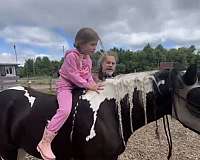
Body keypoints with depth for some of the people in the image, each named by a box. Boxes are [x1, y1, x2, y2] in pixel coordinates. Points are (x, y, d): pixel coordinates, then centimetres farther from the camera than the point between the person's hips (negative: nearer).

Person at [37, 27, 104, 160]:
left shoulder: (88, 57, 10)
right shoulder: (71, 55, -17)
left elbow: (88, 74, 12)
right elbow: (73, 76, -23)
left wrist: (93, 85, -5)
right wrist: (88, 86, -25)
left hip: (80, 87, 9)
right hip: (65, 86, -9)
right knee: (65, 110, -30)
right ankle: (45, 143, -23)